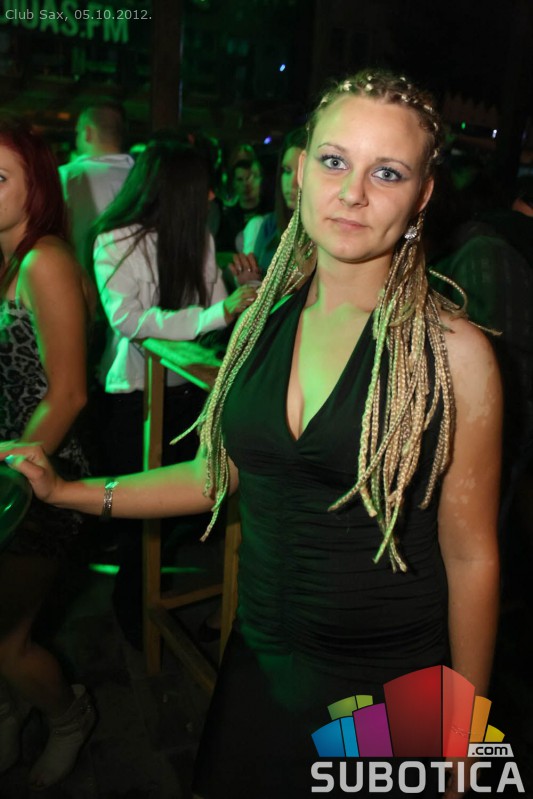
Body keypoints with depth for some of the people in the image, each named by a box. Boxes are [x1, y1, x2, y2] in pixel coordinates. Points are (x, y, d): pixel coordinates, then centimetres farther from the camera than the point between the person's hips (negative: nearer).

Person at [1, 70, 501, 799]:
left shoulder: (453, 352, -15)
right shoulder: (264, 322, -3)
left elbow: (470, 556, -9)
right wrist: (65, 490, 6)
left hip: (391, 684, -3)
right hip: (260, 661, 4)